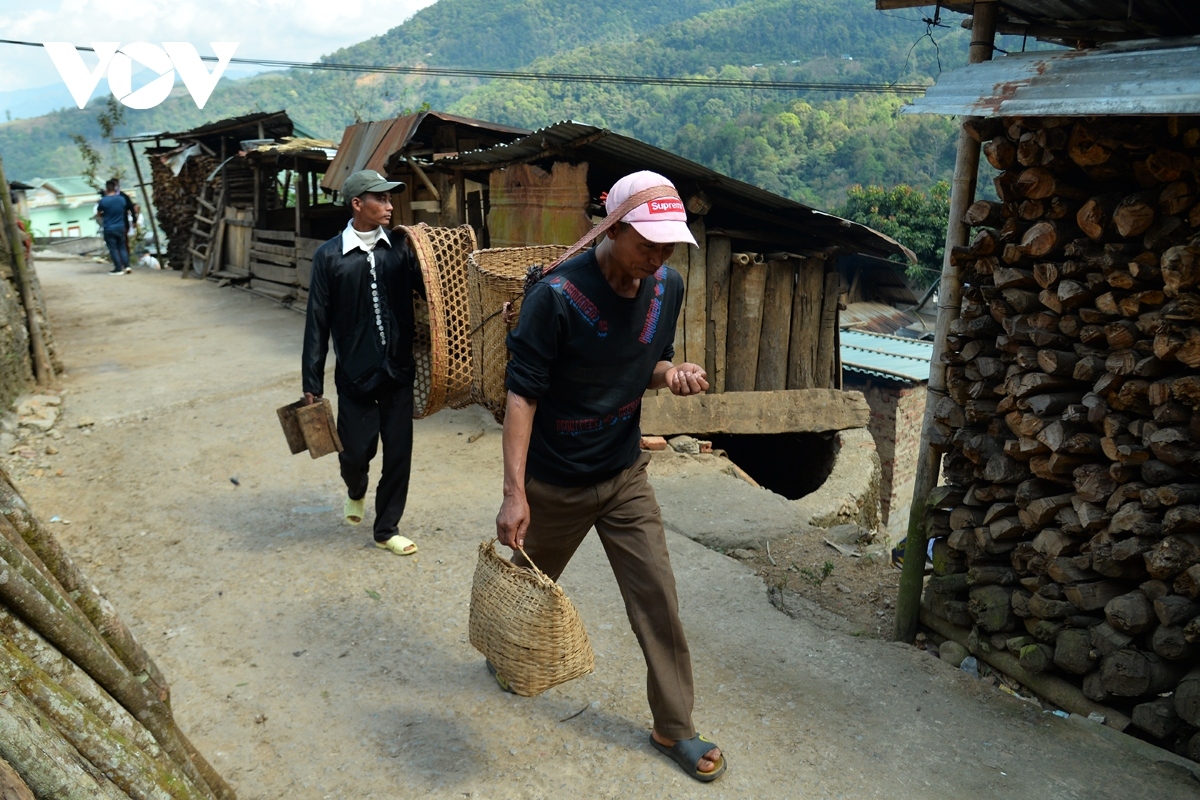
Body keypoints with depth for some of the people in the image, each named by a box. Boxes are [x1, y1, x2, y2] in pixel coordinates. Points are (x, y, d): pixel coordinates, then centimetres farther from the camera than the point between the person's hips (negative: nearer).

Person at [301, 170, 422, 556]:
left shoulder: (401, 248, 1)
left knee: (398, 452, 6)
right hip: (355, 374, -2)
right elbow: (317, 323, -3)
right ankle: (356, 491, 42)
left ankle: (387, 529, 25)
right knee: (355, 451, 6)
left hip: (398, 371, 2)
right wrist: (312, 384, -4)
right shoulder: (329, 256, -4)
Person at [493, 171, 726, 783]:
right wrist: (514, 493, -26)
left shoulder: (666, 286, -6)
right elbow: (522, 393, -22)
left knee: (657, 598, 4)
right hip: (555, 481, -4)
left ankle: (674, 727, 22)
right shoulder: (556, 295, -24)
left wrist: (671, 372, -15)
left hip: (626, 474, 4)